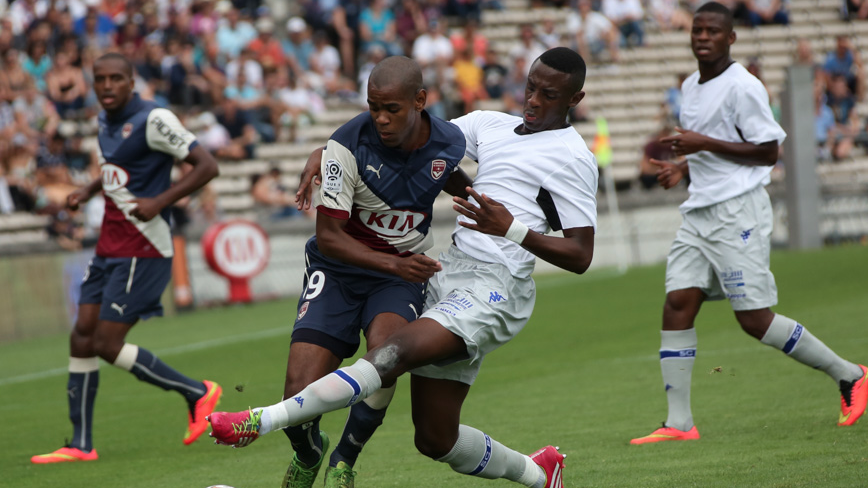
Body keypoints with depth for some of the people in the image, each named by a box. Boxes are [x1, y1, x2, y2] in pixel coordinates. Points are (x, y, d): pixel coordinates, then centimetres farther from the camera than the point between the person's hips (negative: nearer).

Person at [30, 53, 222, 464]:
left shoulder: (153, 120, -13)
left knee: (107, 345, -10)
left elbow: (206, 166, -15)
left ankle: (197, 393, 5)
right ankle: (81, 444, 7)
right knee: (82, 338, 2)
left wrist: (159, 202, -23)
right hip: (109, 248, 8)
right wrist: (89, 190, 14)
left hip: (142, 250, -8)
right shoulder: (105, 122, 13)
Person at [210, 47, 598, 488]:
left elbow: (580, 256, -5)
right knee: (435, 439, 7)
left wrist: (512, 229, -18)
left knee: (397, 352, -30)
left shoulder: (572, 157, 0)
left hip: (493, 287, -8)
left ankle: (262, 421, -37)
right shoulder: (490, 124, 20)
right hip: (446, 272, 8)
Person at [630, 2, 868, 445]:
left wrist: (704, 144, -17)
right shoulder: (690, 87, 16)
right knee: (677, 304, -5)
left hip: (739, 209, -8)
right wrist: (683, 168, 12)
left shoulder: (742, 87, -11)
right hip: (699, 210, 8)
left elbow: (767, 152, -14)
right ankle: (679, 423, -5)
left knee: (754, 319, -8)